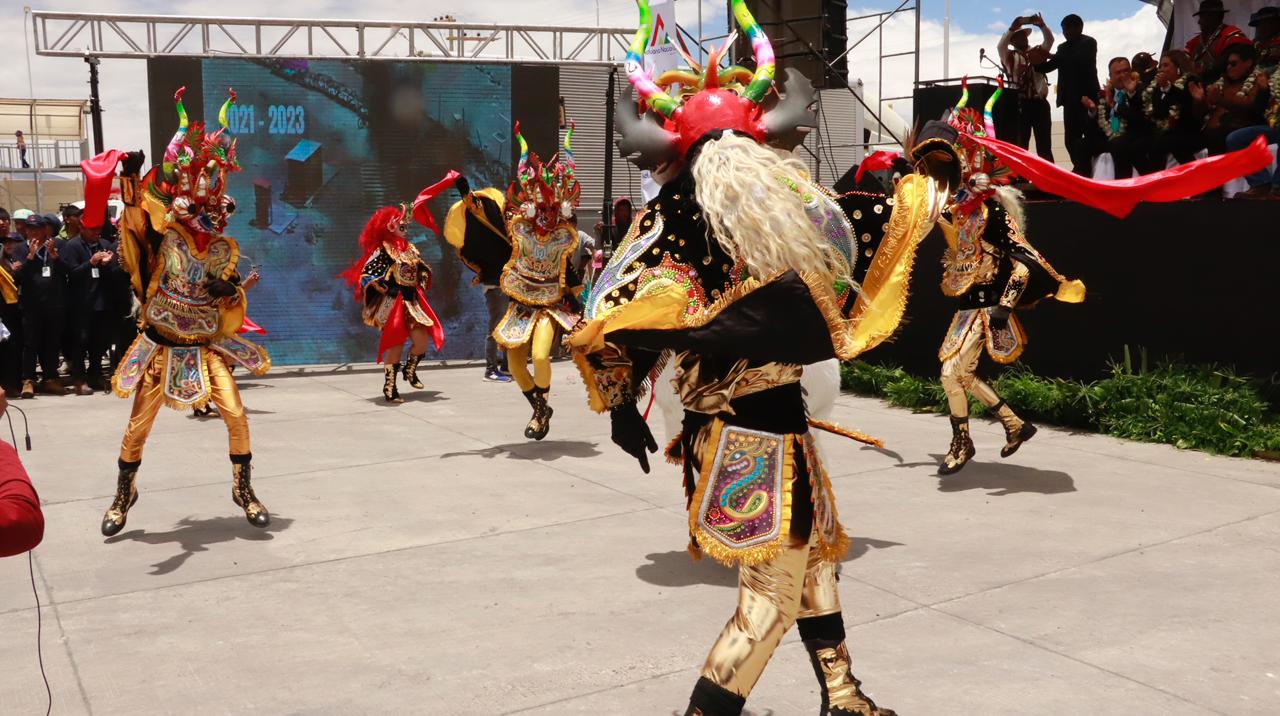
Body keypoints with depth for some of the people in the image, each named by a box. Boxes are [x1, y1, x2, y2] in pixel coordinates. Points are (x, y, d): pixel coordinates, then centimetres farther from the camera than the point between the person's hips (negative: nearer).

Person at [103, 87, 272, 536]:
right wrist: (131, 190, -48)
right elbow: (134, 224, -30)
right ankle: (123, 497, 26)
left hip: (205, 348, 3)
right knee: (138, 427, 4)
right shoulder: (165, 234, -8)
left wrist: (231, 292, -16)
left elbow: (234, 306, 7)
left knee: (237, 416, -8)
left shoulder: (224, 250, 3)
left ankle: (243, 491, 10)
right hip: (160, 347, -2)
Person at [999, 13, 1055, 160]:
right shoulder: (1009, 56, 8)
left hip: (1039, 103, 2)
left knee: (1044, 145, 2)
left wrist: (1042, 25, -14)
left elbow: (1049, 40, 3)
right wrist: (1017, 23, -20)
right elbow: (1002, 44, -10)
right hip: (1020, 104, -2)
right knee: (1021, 145, -1)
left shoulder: (1037, 52, 16)